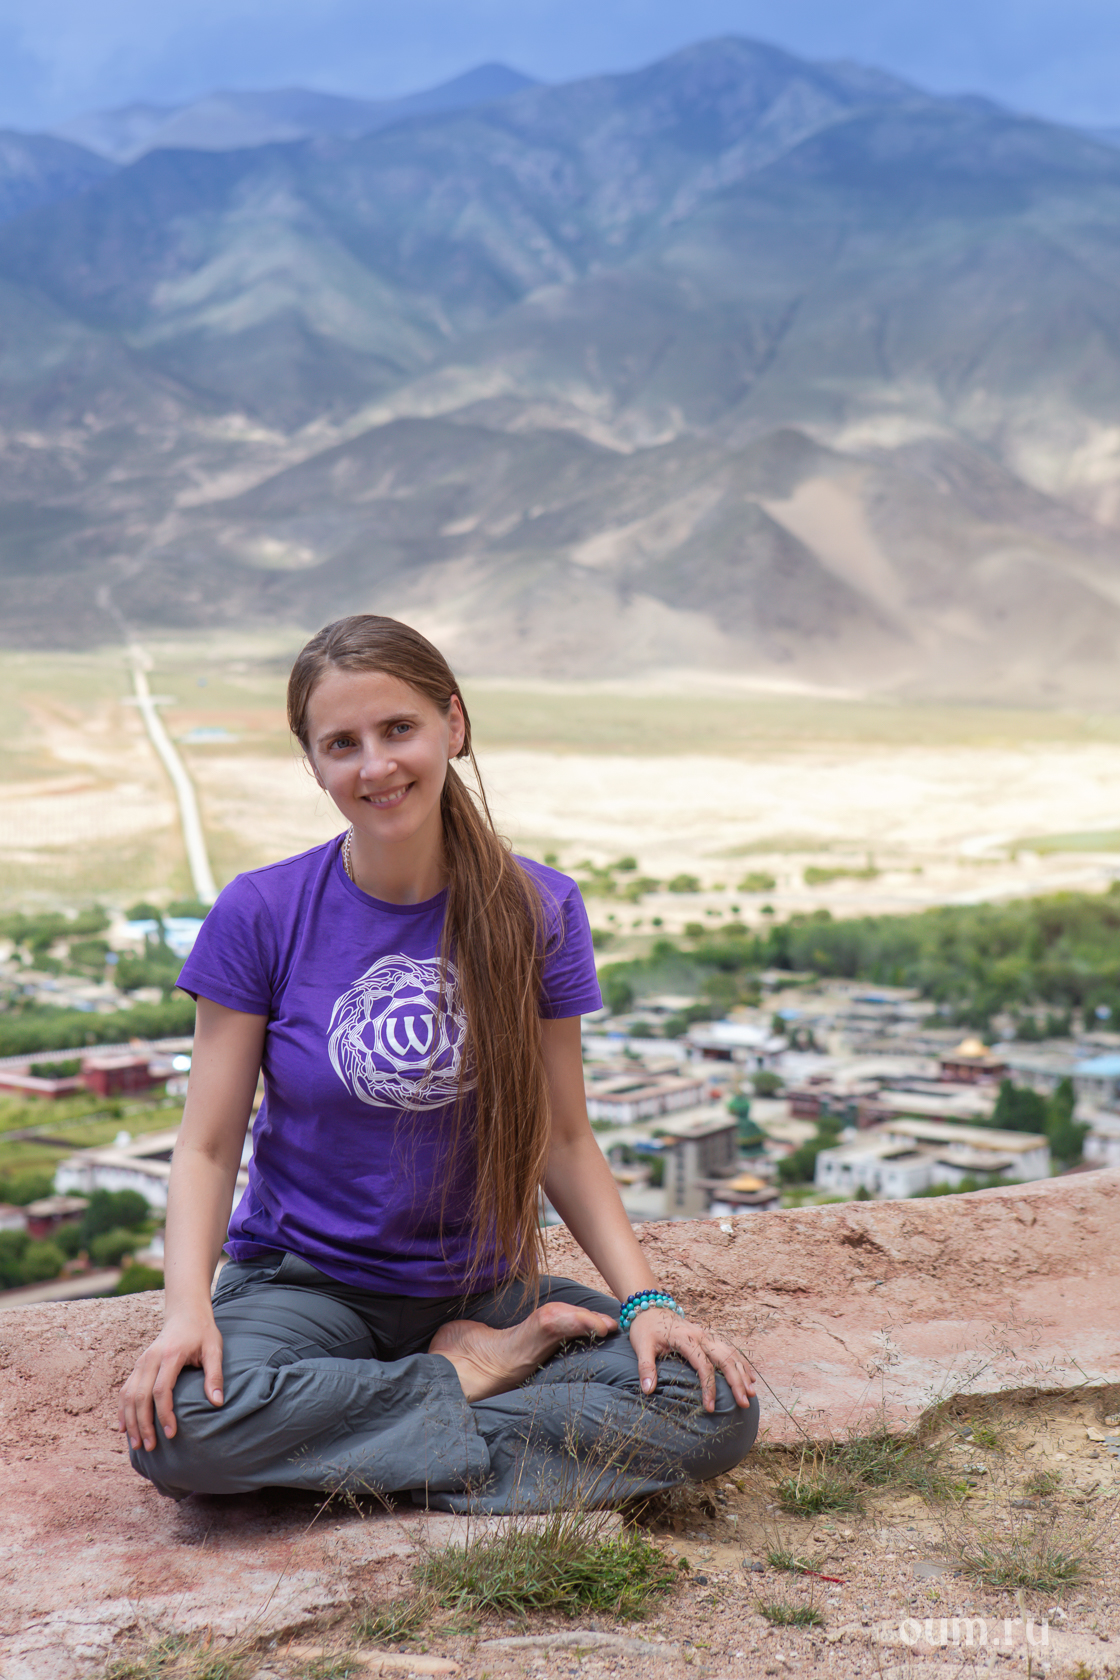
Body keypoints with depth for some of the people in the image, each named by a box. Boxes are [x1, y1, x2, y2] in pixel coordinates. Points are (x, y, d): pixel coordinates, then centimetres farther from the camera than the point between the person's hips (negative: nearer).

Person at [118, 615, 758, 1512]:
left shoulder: (537, 910, -4)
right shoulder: (259, 915, -8)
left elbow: (562, 1139, 2)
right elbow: (207, 1146, -5)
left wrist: (646, 1299, -12)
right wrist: (187, 1310, -23)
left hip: (482, 1287, 1)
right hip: (303, 1278, -1)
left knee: (719, 1408, -21)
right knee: (178, 1427, -33)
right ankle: (477, 1375, -11)